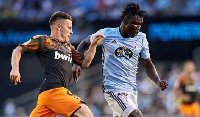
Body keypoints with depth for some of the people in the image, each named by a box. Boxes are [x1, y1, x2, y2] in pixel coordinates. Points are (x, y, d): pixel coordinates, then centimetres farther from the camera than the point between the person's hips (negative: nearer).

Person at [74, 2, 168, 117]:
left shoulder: (141, 39, 5)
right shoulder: (106, 34, -5)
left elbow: (148, 65, 12)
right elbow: (85, 43, 12)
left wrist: (158, 81, -6)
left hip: (132, 89, 6)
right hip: (114, 88, -5)